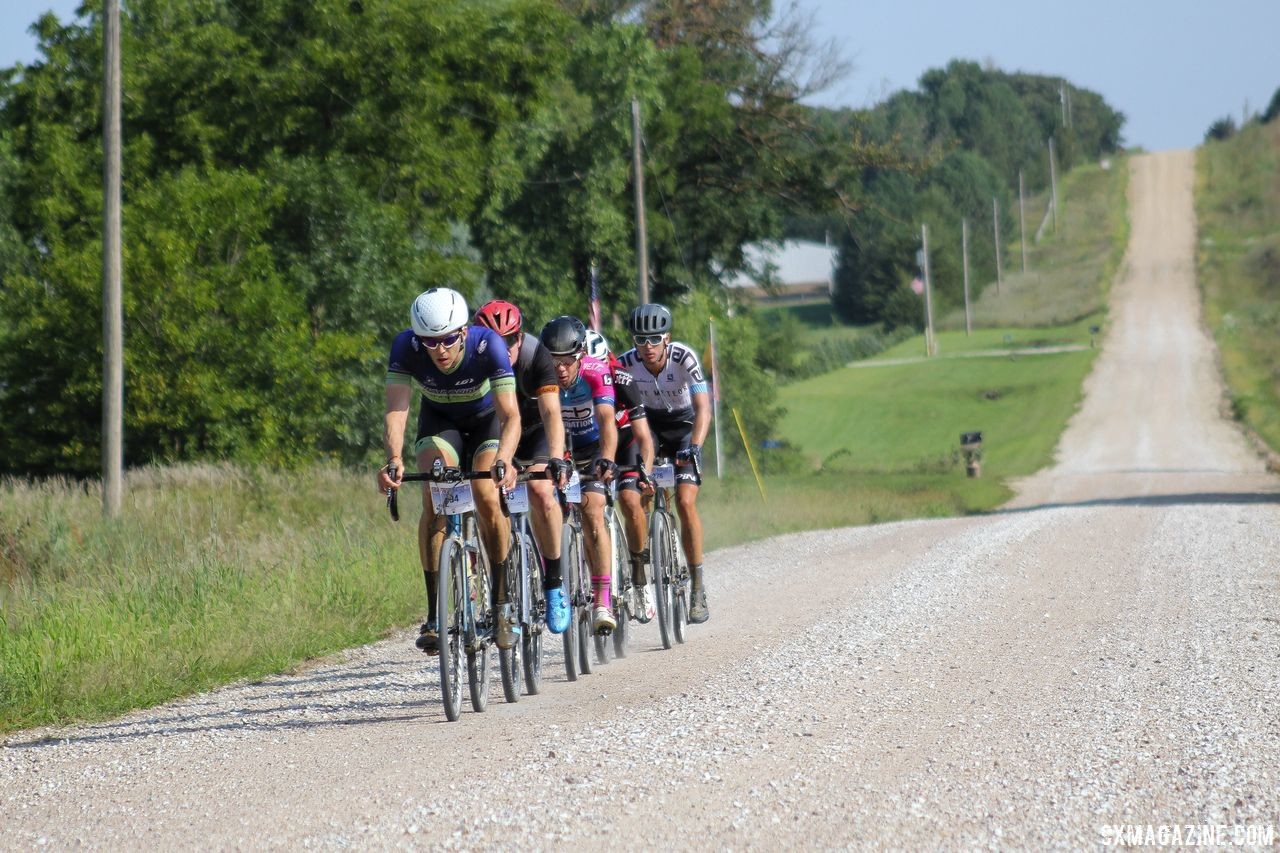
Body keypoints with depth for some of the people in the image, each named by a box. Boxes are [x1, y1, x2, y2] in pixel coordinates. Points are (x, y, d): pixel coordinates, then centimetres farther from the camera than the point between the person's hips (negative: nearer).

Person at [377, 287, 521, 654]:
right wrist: (393, 458, -56)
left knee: (486, 497, -23)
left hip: (486, 421, -1)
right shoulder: (406, 346, -31)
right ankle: (434, 616, -16)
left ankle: (502, 606, -5)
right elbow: (396, 409, -37)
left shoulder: (488, 345, -35)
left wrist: (503, 459, -59)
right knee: (434, 502, -21)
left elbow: (510, 415, -41)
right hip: (439, 421, 1)